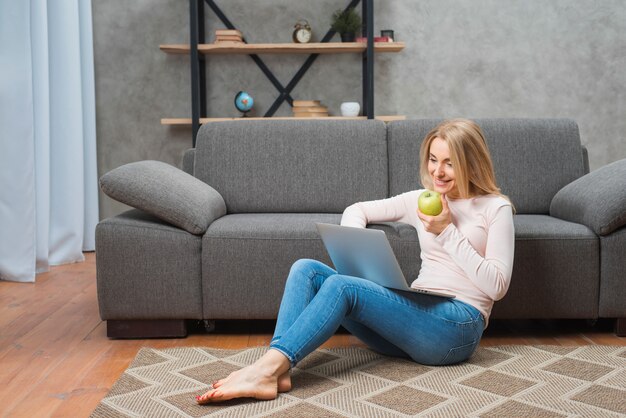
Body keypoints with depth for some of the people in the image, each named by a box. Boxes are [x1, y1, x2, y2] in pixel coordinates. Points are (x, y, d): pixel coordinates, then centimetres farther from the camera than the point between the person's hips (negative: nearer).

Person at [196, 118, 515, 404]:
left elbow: (497, 285, -6)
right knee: (306, 269, -12)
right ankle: (277, 370, -31)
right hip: (416, 314, 6)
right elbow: (356, 210, 21)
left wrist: (448, 232, -12)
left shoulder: (495, 208, 2)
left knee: (341, 285, -28)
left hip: (458, 326, -6)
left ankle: (266, 370, -35)